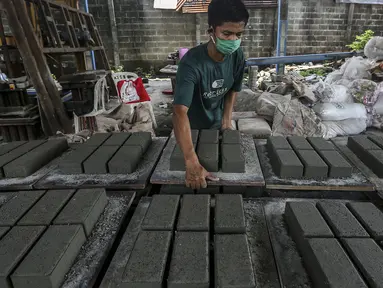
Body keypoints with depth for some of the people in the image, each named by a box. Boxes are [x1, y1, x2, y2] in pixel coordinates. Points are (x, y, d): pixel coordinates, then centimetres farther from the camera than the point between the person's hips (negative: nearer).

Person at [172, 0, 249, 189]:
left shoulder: (237, 57, -18)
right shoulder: (192, 62, -37)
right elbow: (180, 111, -48)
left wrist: (227, 120, -9)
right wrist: (192, 163, -58)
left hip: (217, 125, 5)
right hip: (192, 128, -4)